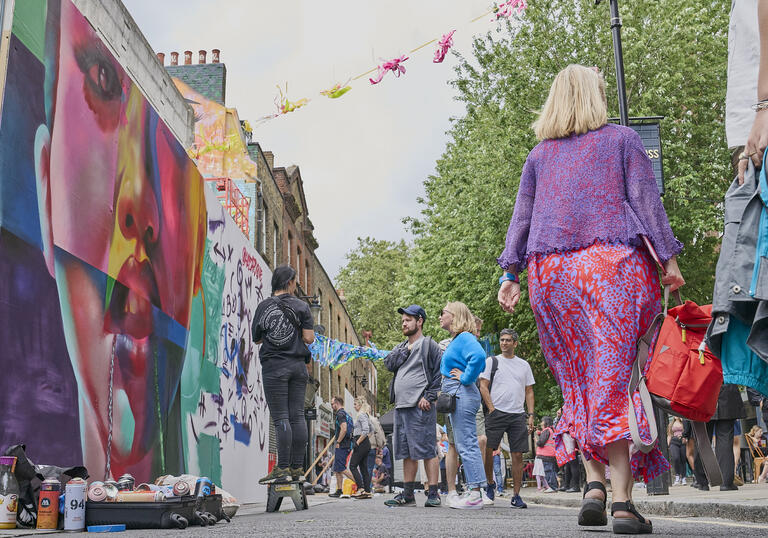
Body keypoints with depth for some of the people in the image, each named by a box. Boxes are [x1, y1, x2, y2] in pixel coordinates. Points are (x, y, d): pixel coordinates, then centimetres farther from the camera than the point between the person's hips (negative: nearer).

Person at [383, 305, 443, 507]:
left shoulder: (429, 344, 1)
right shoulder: (401, 347, 22)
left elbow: (438, 373, -7)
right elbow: (389, 363, 6)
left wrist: (428, 396, -15)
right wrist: (406, 351, -3)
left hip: (420, 407, -7)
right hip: (401, 406, 8)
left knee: (427, 451, -8)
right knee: (407, 453, 9)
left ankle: (433, 493, -5)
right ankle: (407, 494, 14)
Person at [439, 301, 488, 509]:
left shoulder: (464, 338, -12)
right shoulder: (455, 340, 19)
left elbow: (479, 356, -30)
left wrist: (465, 378, -21)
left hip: (462, 395, -11)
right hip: (456, 396, 11)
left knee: (467, 445, -9)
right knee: (465, 445, 11)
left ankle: (475, 493, -7)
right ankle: (472, 491, 15)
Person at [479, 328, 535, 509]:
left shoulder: (524, 365, 16)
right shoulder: (491, 361, 7)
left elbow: (529, 392, 16)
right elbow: (483, 387, 1)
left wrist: (530, 416, 6)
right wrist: (492, 409, -8)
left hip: (518, 415, 2)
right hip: (497, 413, -2)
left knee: (517, 455, -2)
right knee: (488, 449, -9)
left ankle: (516, 495, 4)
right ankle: (490, 483, 15)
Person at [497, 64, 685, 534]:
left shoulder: (539, 155, 19)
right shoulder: (622, 139, 11)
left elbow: (521, 217, 13)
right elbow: (645, 198, 2)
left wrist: (510, 274, 11)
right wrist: (668, 258, -1)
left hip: (550, 268, 3)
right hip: (613, 260, -3)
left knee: (578, 380, 9)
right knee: (615, 376, -8)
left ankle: (594, 484, -2)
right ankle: (622, 500, -13)